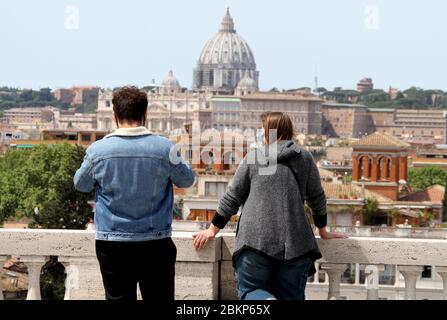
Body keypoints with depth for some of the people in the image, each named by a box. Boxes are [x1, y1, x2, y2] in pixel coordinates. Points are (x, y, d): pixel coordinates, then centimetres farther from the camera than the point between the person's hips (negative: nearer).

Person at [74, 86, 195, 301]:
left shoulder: (97, 150, -8)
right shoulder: (165, 149, -9)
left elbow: (81, 184, 11)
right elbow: (187, 180, 8)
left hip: (112, 246, 0)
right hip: (156, 244, 0)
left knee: (118, 297, 9)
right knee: (159, 297, 10)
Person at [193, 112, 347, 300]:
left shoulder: (253, 158, 8)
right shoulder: (305, 159, 11)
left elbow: (232, 198, 9)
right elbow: (317, 199, 17)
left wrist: (212, 231, 18)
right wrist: (323, 233, 31)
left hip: (256, 240, -1)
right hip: (294, 242, 1)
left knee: (250, 291, 8)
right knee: (291, 296, 8)